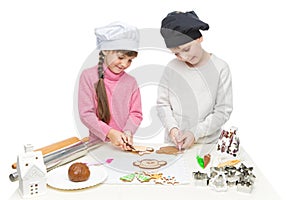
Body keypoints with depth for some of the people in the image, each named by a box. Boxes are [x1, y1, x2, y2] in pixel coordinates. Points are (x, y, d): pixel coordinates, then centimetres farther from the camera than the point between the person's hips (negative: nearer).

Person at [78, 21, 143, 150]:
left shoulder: (131, 82, 9)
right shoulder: (88, 76, 0)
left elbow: (136, 114, 7)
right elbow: (86, 114, -5)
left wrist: (128, 132, -13)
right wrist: (110, 133, -17)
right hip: (98, 143, -2)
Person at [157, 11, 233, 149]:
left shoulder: (220, 68, -5)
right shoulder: (172, 68, 0)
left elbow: (223, 111, -4)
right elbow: (162, 104, 5)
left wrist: (196, 133, -12)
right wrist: (172, 128, -11)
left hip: (207, 143, -1)